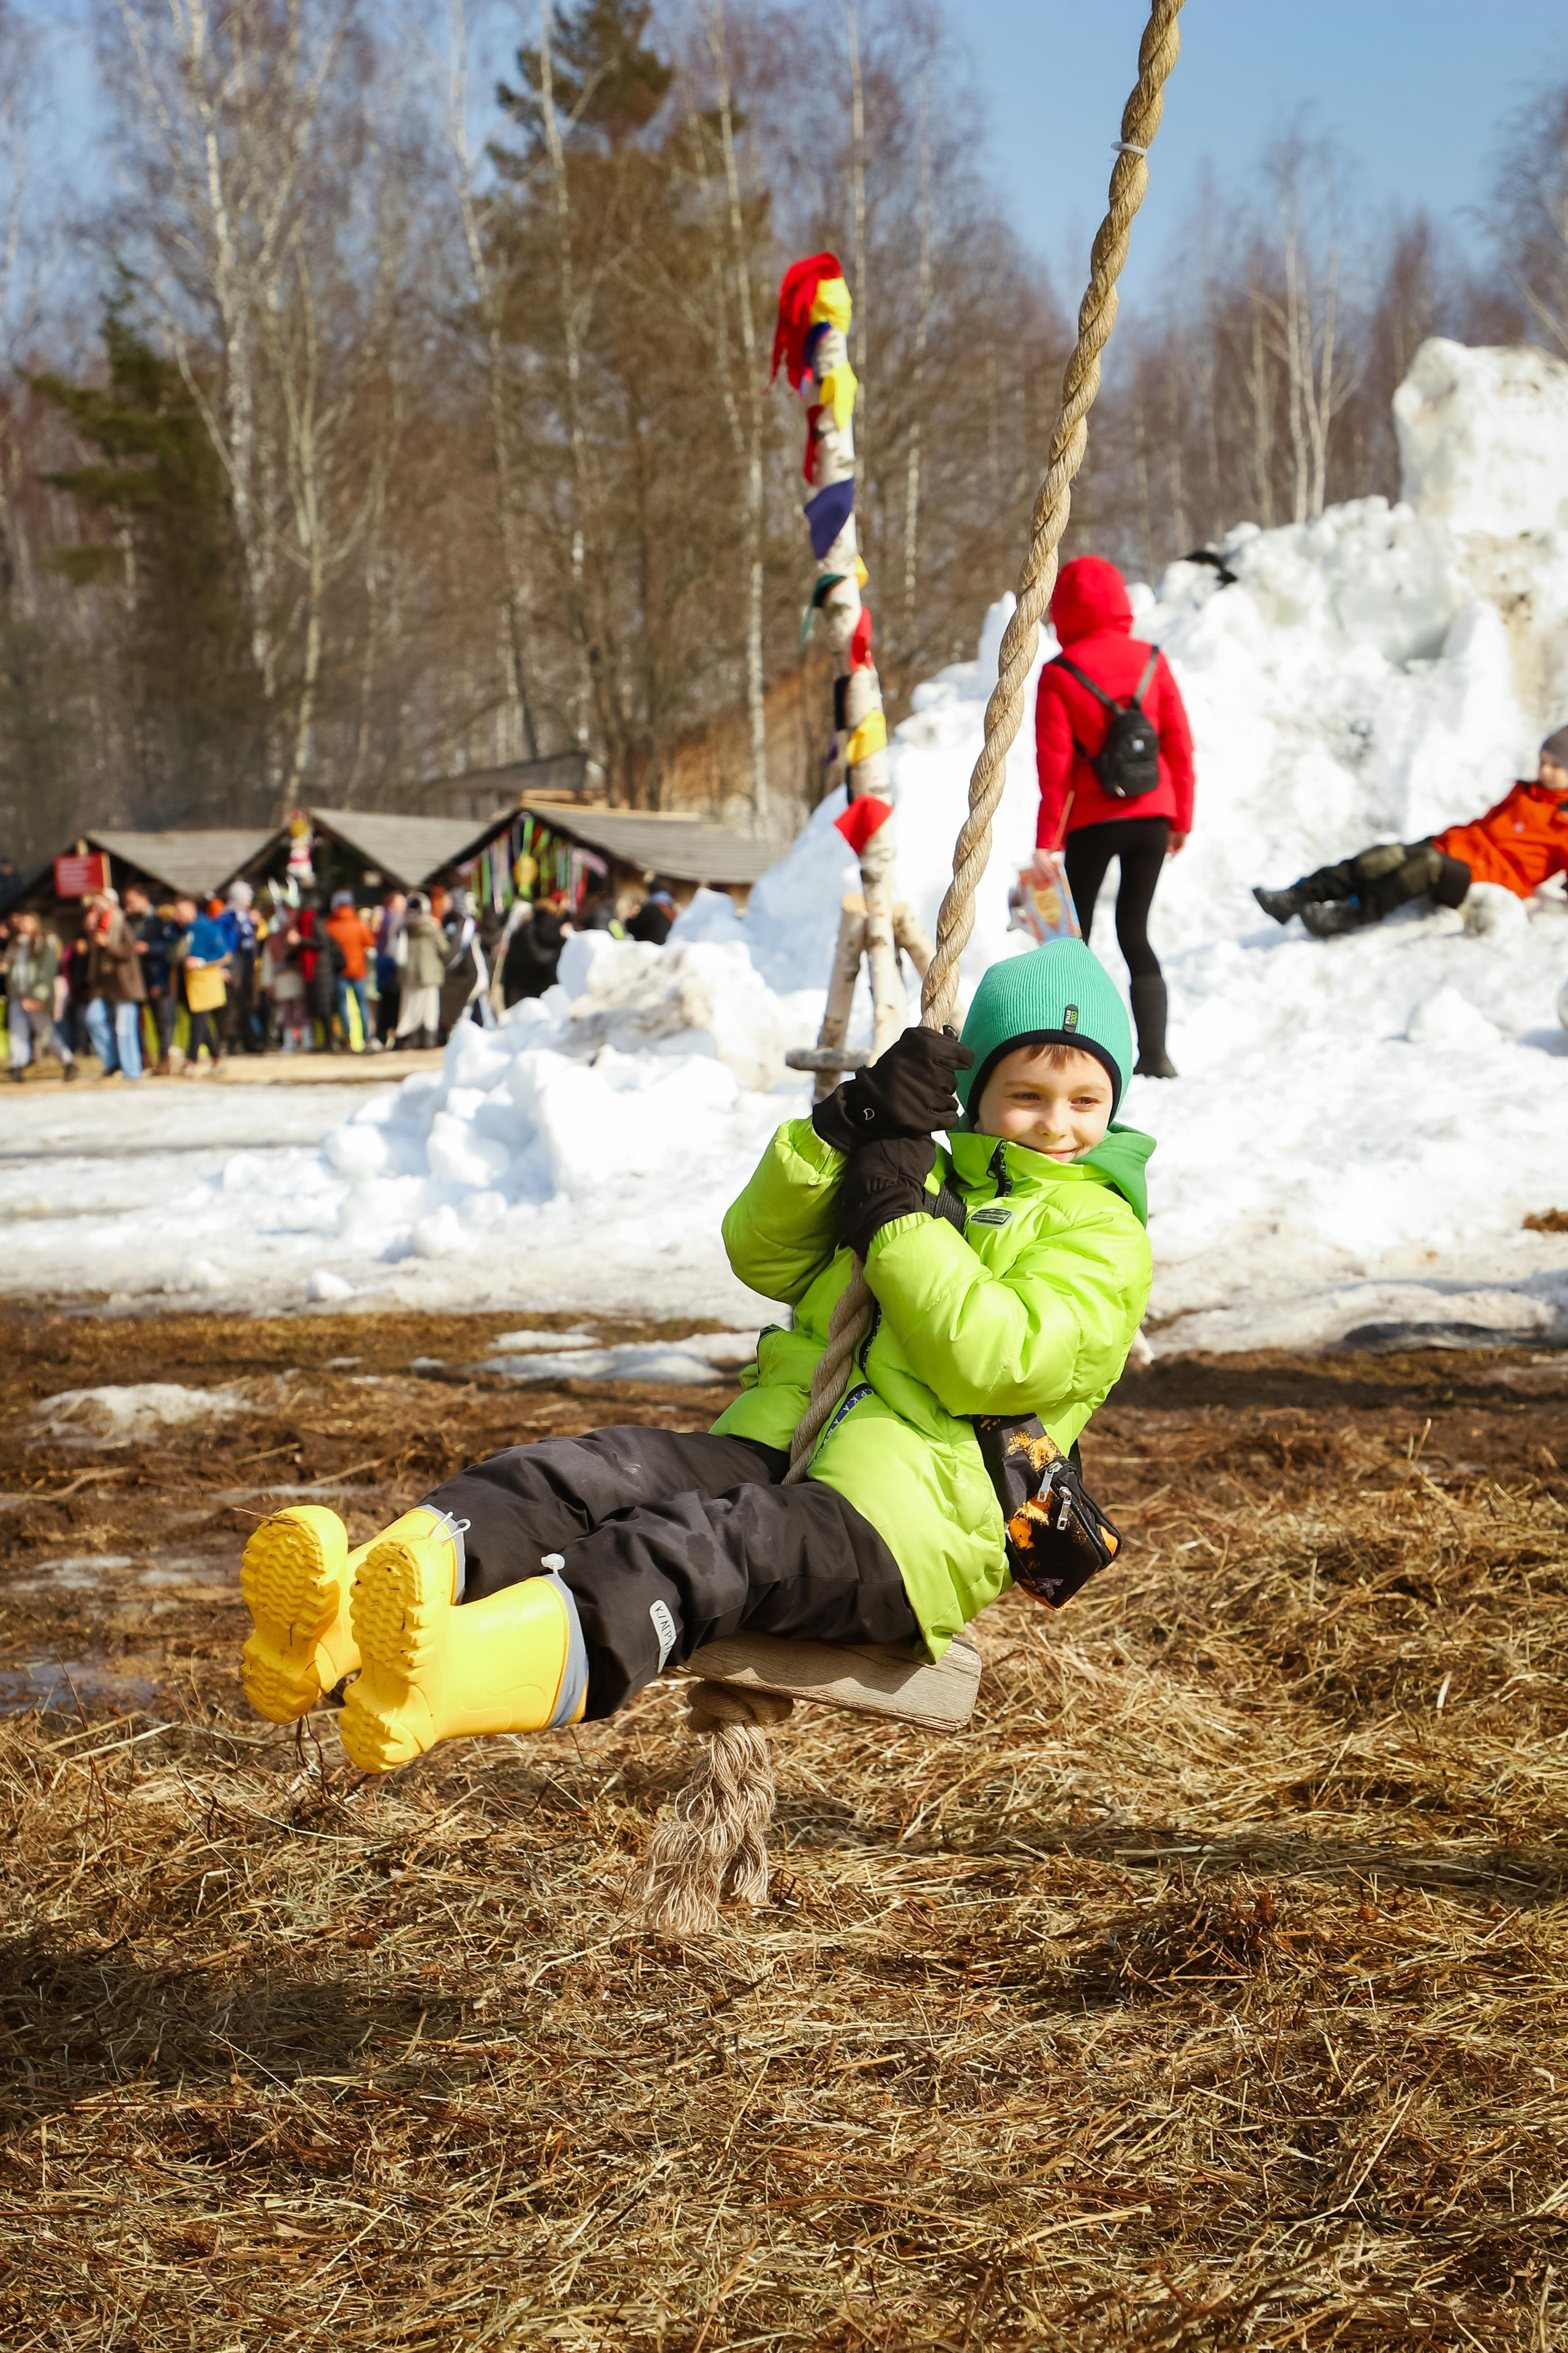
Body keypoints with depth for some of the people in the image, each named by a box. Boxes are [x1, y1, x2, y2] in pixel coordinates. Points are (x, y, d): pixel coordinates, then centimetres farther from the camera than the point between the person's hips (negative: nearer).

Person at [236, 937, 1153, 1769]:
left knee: (699, 1543, -37)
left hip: (907, 1521, -6)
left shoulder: (1102, 1234, 12)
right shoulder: (924, 1165, 30)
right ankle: (345, 1609, -52)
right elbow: (761, 1254, 14)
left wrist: (901, 1223, -7)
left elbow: (1000, 1365, -8)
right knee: (589, 1472, -24)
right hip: (766, 1450, 7)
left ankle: (458, 1671, -67)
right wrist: (848, 1126, 0)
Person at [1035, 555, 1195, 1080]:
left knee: (1074, 933, 9)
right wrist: (1181, 816, 13)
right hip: (1151, 818, 3)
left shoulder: (1059, 676, -8)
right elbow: (1179, 743, 4)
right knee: (1135, 932, 9)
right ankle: (1154, 1052, -1)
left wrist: (1048, 840, -4)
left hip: (1093, 823, -3)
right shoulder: (1151, 661, 2)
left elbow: (1054, 764, -8)